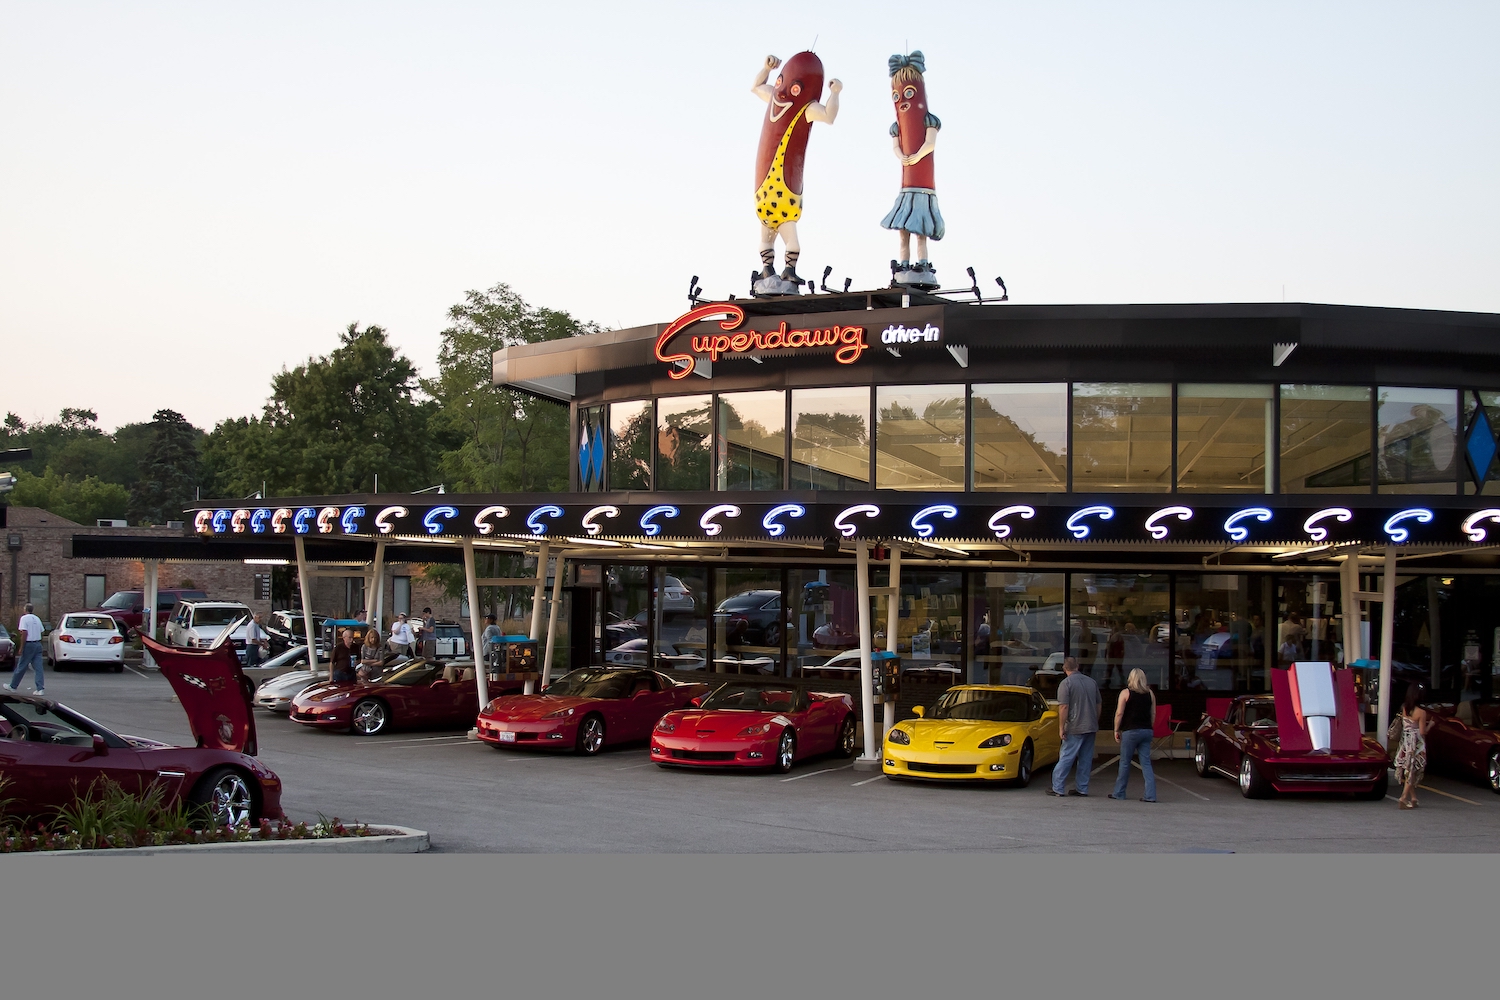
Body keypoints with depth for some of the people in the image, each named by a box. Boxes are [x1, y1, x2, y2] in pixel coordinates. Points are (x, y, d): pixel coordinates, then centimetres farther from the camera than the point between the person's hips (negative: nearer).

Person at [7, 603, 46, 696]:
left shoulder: (24, 618, -8)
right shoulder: (37, 619, 13)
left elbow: (25, 633, -17)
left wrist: (21, 648, -15)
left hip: (29, 645, -6)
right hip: (38, 644, 6)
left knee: (21, 667, 6)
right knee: (38, 668, 1)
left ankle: (13, 686, 18)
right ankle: (40, 689, -6)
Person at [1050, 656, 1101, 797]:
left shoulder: (1066, 683, -9)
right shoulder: (1091, 682, 9)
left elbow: (1064, 707, -15)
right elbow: (1098, 705, 16)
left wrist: (1061, 728, -11)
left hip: (1075, 728, -5)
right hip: (1091, 727, 5)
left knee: (1066, 758, -2)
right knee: (1086, 759, 9)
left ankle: (1058, 788, -2)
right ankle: (1082, 789, 12)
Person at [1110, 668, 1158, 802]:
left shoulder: (1125, 693, -5)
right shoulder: (1150, 693, 7)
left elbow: (1119, 713, -7)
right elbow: (1153, 714, 11)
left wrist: (1116, 730, 1)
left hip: (1130, 731, -4)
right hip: (1146, 731, 4)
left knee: (1125, 762, 5)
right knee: (1146, 763, 4)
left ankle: (1119, 793, 13)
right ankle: (1150, 795, -4)